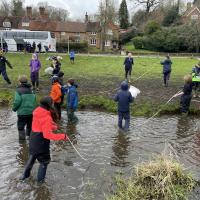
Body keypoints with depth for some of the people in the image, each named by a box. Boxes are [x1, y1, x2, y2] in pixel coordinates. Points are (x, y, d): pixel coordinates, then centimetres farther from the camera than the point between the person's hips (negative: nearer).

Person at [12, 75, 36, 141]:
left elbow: (17, 101, -19)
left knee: (21, 126, 6)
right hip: (31, 111, 5)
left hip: (22, 112, -5)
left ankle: (22, 139, 6)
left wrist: (14, 108, -3)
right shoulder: (31, 90, 6)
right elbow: (34, 100, 6)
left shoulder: (19, 90, -11)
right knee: (30, 125, 21)